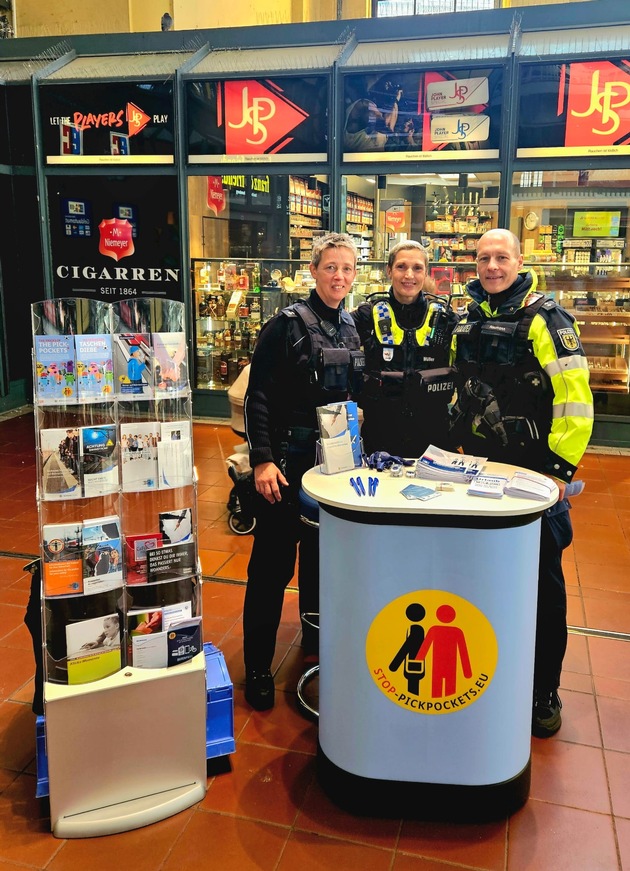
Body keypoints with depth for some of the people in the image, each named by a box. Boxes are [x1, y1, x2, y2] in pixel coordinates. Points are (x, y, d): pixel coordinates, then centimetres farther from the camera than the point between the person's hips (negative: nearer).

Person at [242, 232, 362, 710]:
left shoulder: (353, 329, 9)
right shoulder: (287, 324, -9)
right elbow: (258, 396, -12)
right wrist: (262, 460, -19)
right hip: (288, 458, -6)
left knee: (323, 554, 17)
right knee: (274, 562, 1)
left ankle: (317, 640, 36)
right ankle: (258, 667, 14)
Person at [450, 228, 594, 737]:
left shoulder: (545, 320, -11)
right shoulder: (468, 321, 9)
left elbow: (576, 398, -16)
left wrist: (560, 468, -18)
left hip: (534, 474, -6)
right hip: (477, 470, 6)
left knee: (542, 583, 5)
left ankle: (544, 691, 21)